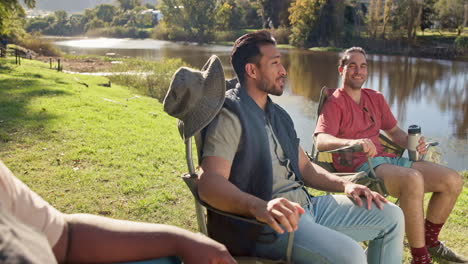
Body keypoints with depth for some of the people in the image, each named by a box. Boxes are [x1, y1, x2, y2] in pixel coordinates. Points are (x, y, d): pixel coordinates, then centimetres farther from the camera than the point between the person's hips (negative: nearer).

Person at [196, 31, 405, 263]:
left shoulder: (278, 114, 19)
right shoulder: (230, 115, -11)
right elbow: (209, 183, -24)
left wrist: (344, 185, 4)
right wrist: (260, 206, -42)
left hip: (305, 205, 9)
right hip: (263, 222, -9)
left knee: (391, 216, 9)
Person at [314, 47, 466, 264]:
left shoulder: (375, 98, 22)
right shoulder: (335, 103, -1)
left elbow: (394, 131, 27)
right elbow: (321, 141, -17)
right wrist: (352, 142, -37)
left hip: (385, 158, 8)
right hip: (357, 165, -8)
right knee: (412, 179, -35)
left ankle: (430, 241, 19)